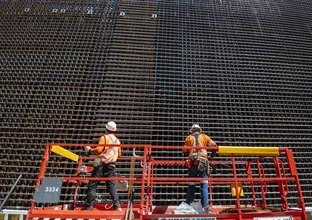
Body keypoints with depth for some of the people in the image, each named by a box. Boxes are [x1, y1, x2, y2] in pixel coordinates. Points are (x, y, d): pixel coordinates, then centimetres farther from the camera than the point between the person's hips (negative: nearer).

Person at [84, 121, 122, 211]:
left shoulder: (104, 137, 0)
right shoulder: (117, 140, 16)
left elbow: (99, 149, -9)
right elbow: (119, 154, 19)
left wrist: (90, 150, 7)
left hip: (101, 164, -5)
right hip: (111, 165, 5)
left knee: (92, 185, 4)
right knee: (112, 185, 7)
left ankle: (89, 206, 7)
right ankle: (117, 205, 0)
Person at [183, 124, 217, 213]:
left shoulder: (188, 138, 11)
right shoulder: (204, 137, 11)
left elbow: (185, 152, 9)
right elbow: (214, 145, 3)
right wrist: (211, 155, 17)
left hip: (192, 163, 1)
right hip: (203, 162, -1)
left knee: (191, 185, 9)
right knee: (204, 185, 2)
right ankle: (205, 207, -3)